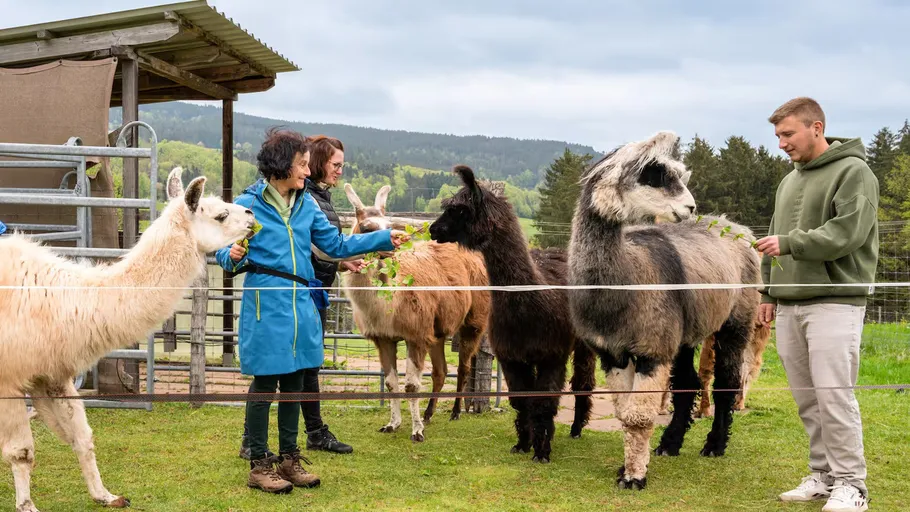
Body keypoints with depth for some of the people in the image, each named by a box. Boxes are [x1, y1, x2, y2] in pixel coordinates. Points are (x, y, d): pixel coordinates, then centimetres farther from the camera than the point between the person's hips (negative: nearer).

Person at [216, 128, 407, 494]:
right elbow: (224, 252, -4)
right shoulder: (248, 204, -7)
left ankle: (289, 459, 23)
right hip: (266, 306, -6)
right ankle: (259, 465, 11)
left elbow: (337, 244, 13)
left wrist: (384, 238, 8)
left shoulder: (306, 204, 9)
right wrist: (232, 256, -27)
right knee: (264, 384, 1)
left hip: (301, 306, 6)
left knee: (294, 383, 12)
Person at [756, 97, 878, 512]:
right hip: (790, 306, 7)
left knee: (834, 396, -10)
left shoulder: (853, 173, -4)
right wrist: (769, 293, 19)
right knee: (807, 399, 8)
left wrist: (790, 243, -17)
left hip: (834, 303, -7)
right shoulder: (789, 181, 19)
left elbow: (846, 233, -16)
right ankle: (823, 476, 17)